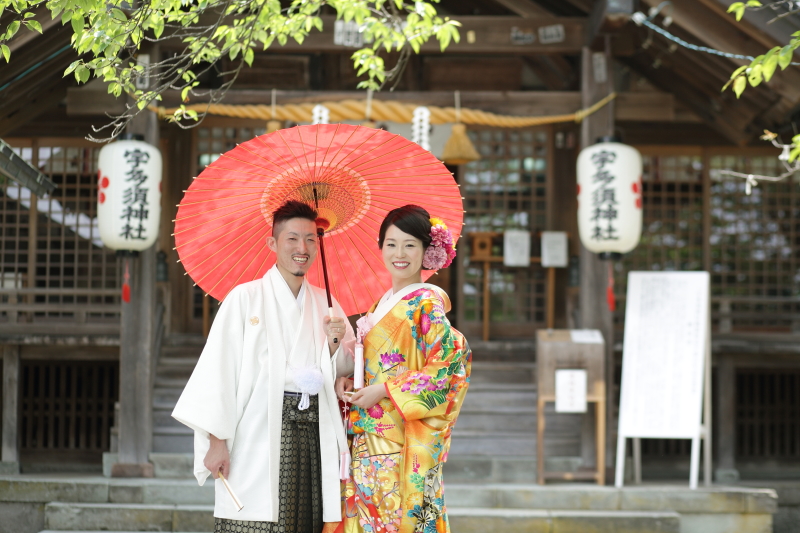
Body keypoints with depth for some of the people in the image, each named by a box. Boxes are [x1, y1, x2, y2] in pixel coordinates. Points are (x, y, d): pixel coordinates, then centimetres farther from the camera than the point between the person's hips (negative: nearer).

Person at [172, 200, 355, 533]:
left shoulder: (325, 304, 14)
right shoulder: (245, 298, 0)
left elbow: (344, 372, 18)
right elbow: (219, 370, -6)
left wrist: (336, 345, -3)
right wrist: (217, 441, -12)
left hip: (314, 437, 4)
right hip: (258, 438, -4)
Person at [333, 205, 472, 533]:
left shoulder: (427, 303, -7)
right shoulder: (382, 303, 16)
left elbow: (449, 363, -16)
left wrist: (383, 391, -15)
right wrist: (344, 380, 1)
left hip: (400, 441, -7)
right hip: (366, 438, 7)